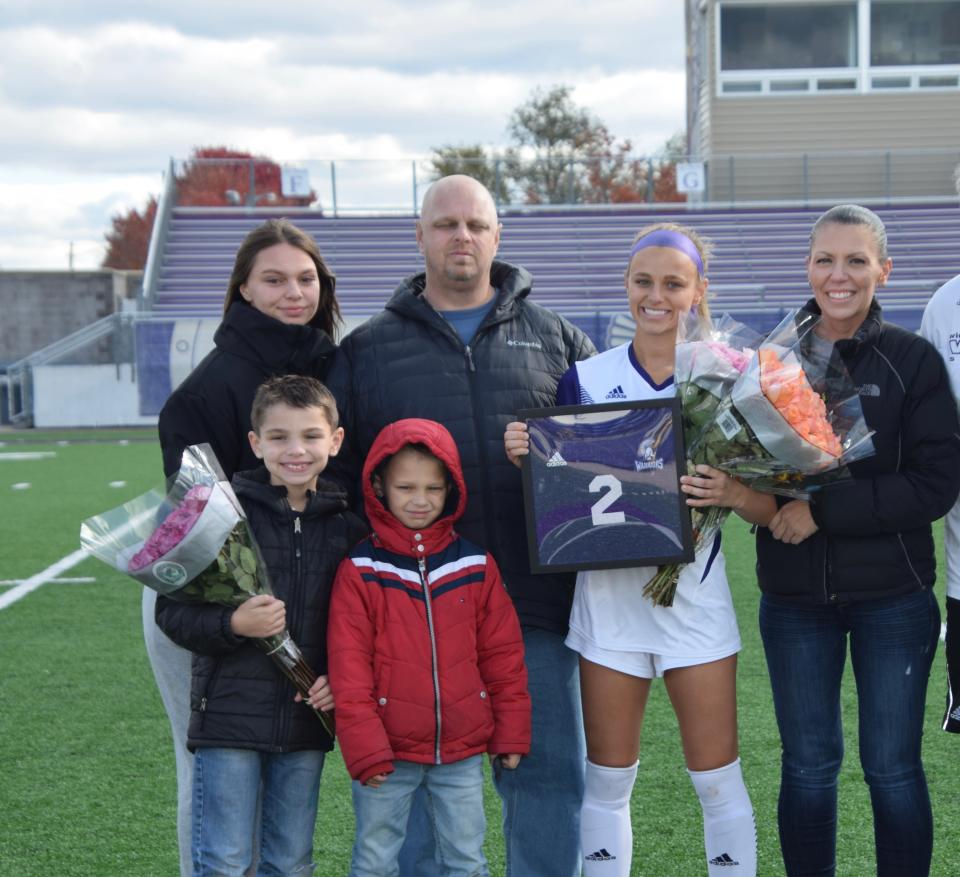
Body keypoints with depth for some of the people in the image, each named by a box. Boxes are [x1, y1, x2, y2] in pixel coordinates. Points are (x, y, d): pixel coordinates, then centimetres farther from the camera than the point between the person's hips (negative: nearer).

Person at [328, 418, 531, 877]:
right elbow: (348, 666, -9)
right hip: (387, 753, -2)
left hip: (462, 752, 2)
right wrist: (364, 746, -14)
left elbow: (502, 653, 7)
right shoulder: (360, 571, -7)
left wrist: (510, 731, 7)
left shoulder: (475, 566, 2)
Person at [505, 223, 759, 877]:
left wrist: (734, 492, -24)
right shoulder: (585, 379, 3)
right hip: (608, 595, 1)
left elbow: (767, 502, -3)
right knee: (608, 779, 9)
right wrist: (525, 456, -13)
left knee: (718, 777, 3)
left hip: (695, 594, -1)